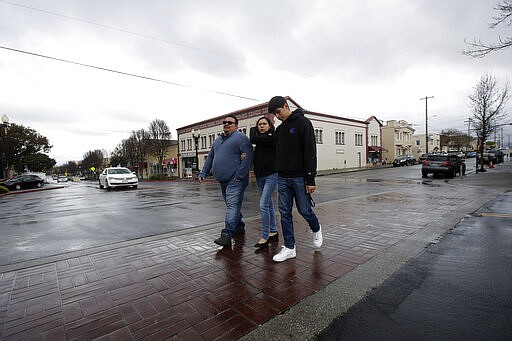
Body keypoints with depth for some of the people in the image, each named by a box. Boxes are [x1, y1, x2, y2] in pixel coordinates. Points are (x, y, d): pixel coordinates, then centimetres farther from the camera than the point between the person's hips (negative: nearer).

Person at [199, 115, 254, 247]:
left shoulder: (241, 138, -5)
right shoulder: (217, 140, 21)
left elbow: (248, 157, -16)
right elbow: (210, 158, 25)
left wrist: (239, 175, -20)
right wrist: (203, 173, 16)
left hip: (235, 180, -8)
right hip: (223, 181, 8)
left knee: (232, 206, -12)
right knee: (232, 206, 15)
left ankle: (227, 234, -14)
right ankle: (239, 228, 29)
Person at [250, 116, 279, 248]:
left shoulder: (273, 137, -8)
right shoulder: (260, 141, 15)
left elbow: (254, 139, -16)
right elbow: (255, 158, 15)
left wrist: (252, 129, 5)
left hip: (271, 175, -8)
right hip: (260, 176, 8)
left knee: (263, 205, -13)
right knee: (269, 204, 13)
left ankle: (265, 237, -4)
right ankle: (274, 232, 25)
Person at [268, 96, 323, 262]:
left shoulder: (303, 123, -5)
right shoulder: (279, 129, 16)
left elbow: (310, 151, -12)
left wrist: (311, 179, -17)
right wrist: (279, 175, 13)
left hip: (300, 177, -6)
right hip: (283, 178, 6)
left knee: (304, 210, 2)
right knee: (285, 213, 5)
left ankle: (316, 230, 35)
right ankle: (289, 248, 16)